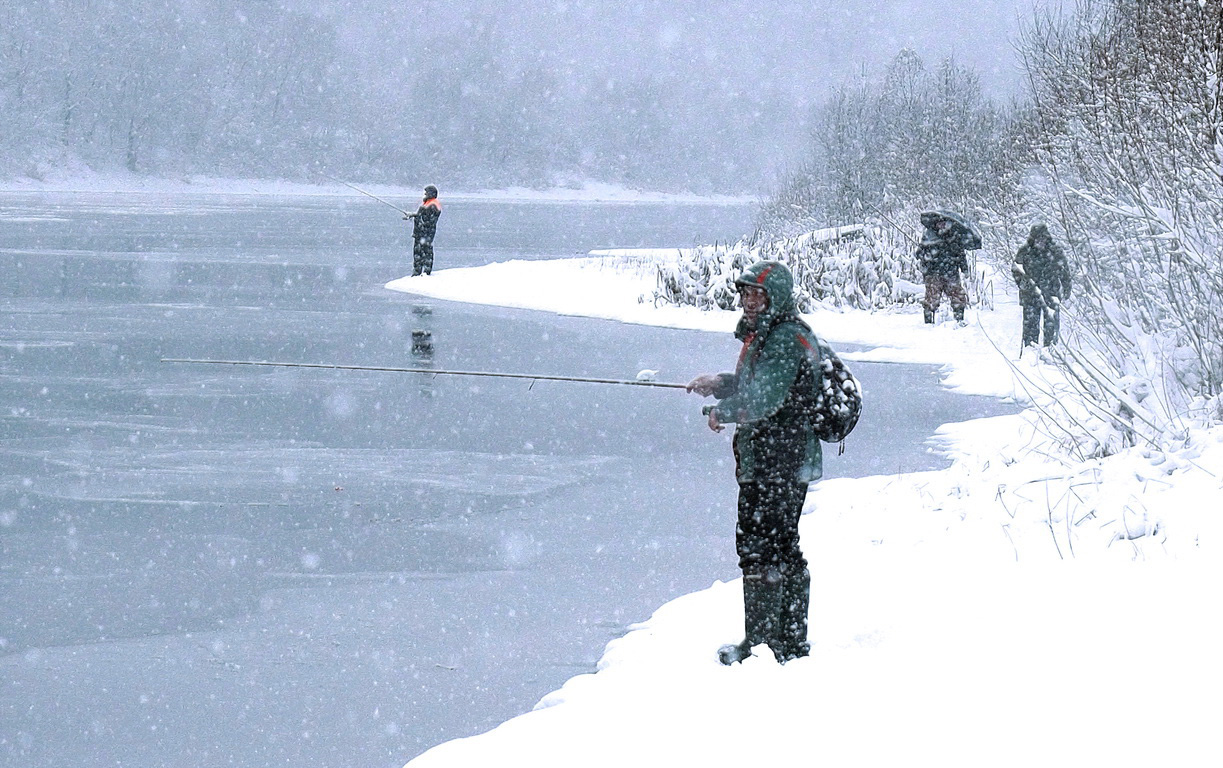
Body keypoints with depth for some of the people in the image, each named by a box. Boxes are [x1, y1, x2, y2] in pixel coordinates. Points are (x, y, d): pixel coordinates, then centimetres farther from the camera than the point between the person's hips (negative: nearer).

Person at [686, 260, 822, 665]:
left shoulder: (786, 338, -17)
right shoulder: (764, 334, 16)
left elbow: (766, 398, -26)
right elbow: (755, 384, 28)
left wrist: (722, 412, -11)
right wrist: (719, 383, 11)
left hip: (776, 461, -11)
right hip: (792, 462, 11)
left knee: (759, 547, -8)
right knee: (783, 549, 17)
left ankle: (760, 643, -5)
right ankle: (792, 642, 25)